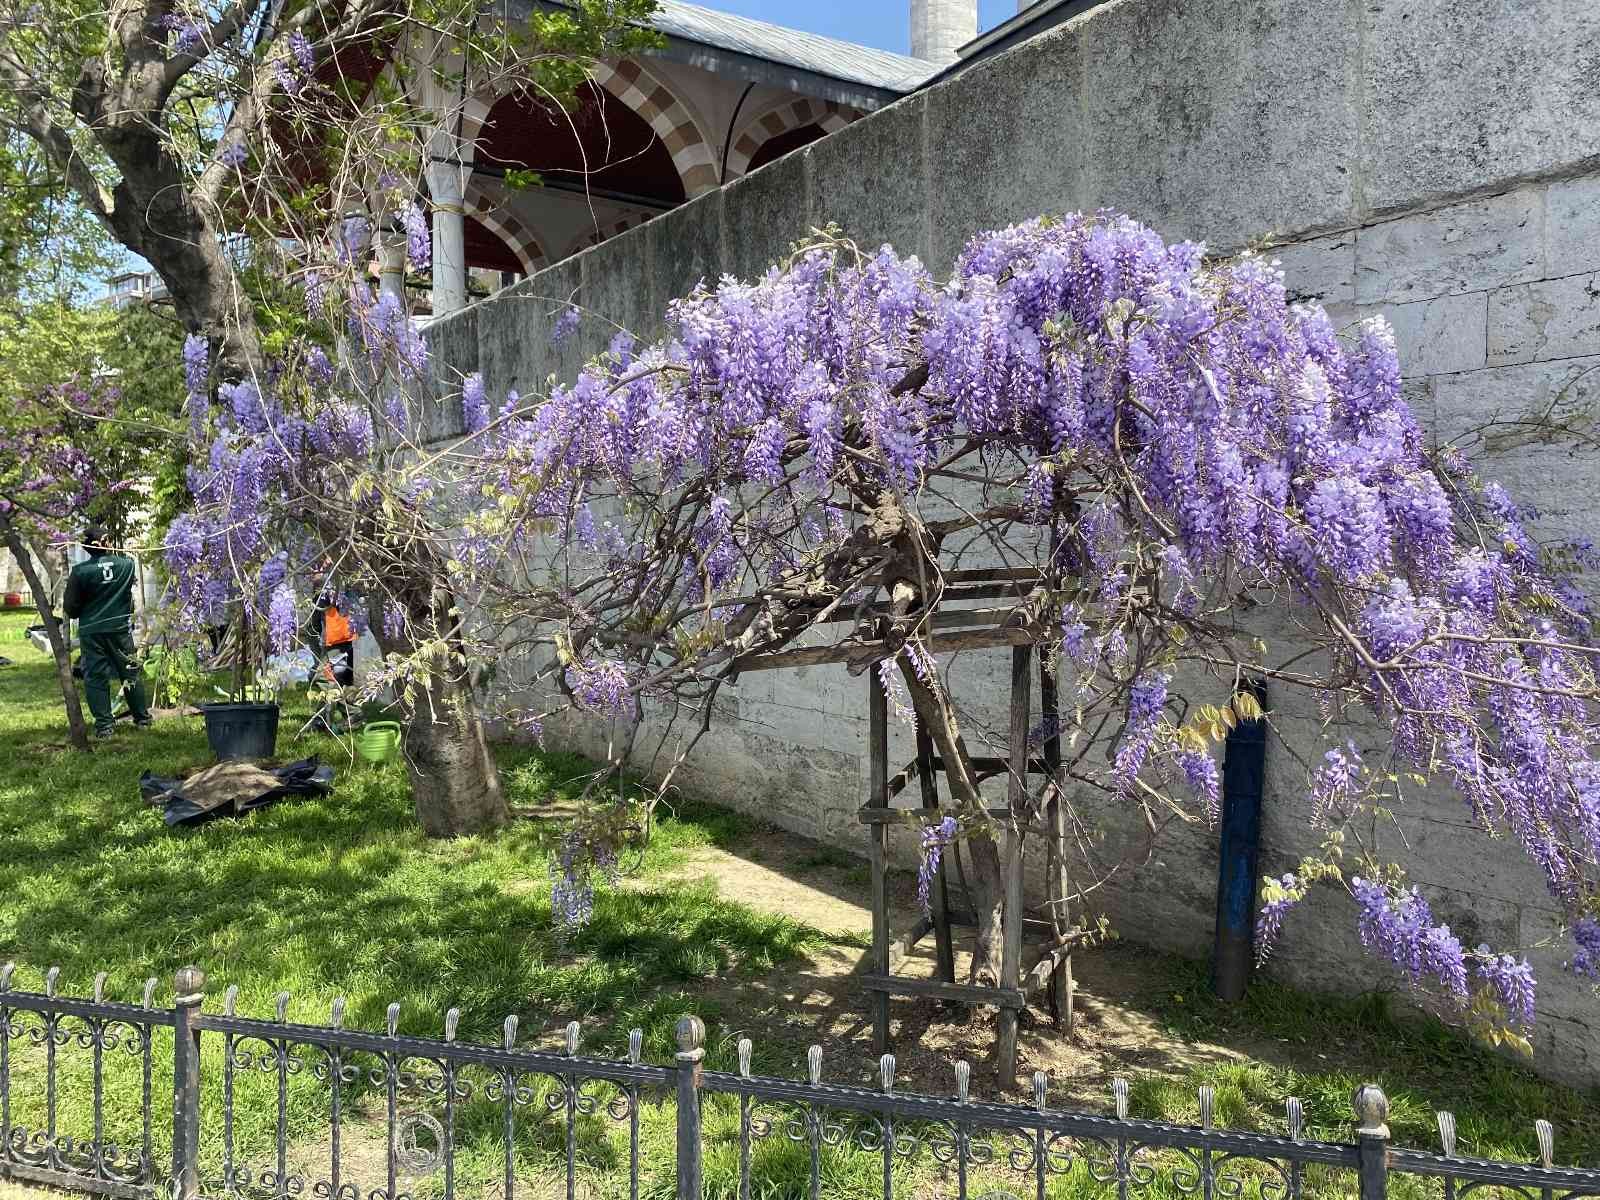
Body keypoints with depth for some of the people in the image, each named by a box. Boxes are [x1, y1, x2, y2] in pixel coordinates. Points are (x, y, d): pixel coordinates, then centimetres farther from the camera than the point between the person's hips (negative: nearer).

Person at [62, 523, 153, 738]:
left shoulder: (80, 571, -8)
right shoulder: (126, 564, -5)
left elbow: (70, 607, -3)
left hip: (91, 631, -1)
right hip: (120, 629, 2)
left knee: (95, 677, 5)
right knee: (131, 673, 13)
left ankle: (104, 725, 3)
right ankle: (143, 718, 20)